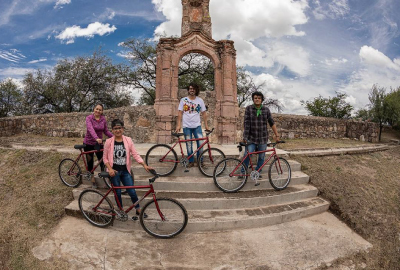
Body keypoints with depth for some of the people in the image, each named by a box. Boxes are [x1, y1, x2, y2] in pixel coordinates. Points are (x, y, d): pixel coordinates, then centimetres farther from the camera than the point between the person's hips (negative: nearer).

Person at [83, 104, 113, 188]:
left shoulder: (103, 119, -1)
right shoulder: (89, 118, -12)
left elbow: (106, 131, 4)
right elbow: (90, 129, -29)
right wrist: (96, 138, -47)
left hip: (99, 143, 2)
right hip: (88, 143, -2)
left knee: (102, 162, -5)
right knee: (90, 162, 6)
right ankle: (93, 181, 21)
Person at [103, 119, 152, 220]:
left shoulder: (128, 140, -2)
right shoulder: (109, 142, -4)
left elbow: (135, 154, -5)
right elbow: (105, 158, 0)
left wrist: (144, 165, -14)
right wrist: (110, 169, -15)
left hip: (125, 171, 1)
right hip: (114, 171, -1)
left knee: (132, 192, 1)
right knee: (118, 193, 9)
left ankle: (138, 210, 20)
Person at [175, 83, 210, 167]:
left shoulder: (200, 100, 6)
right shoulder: (183, 100, 3)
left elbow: (204, 113, 7)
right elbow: (180, 113, 1)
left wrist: (206, 125, 3)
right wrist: (178, 125, -6)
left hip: (197, 125, 1)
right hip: (186, 126, 0)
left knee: (200, 143, -7)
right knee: (189, 144, 5)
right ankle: (191, 162, 17)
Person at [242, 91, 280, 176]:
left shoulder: (266, 109, 3)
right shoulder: (248, 108, -4)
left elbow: (271, 123, 6)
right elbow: (246, 123, -9)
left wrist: (277, 135, 5)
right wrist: (245, 137, -14)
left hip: (263, 138, 3)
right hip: (251, 138, -2)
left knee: (261, 157, 9)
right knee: (248, 155, -7)